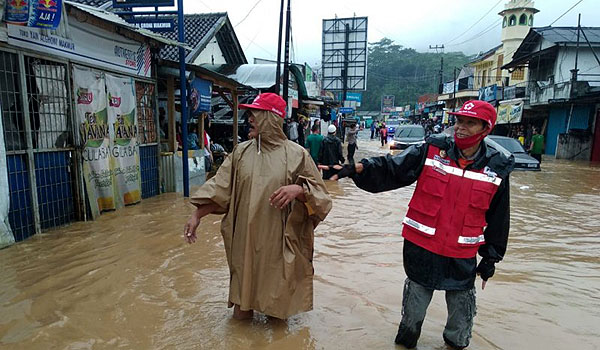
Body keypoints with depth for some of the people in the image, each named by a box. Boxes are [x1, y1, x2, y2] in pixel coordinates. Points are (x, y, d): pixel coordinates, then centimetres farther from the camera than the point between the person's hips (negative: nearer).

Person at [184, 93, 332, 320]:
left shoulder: (296, 154, -6)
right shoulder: (241, 152, 3)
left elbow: (319, 194, -5)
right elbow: (219, 188, 4)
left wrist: (299, 190, -25)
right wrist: (196, 216, -4)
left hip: (278, 239, -2)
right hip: (245, 238, 3)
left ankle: (275, 311, 41)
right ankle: (244, 308, 41)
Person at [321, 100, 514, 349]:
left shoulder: (497, 169, -3)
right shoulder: (431, 151, -8)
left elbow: (498, 219, 6)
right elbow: (389, 170, -14)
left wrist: (491, 258, 11)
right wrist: (355, 168, -29)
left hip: (463, 257, 1)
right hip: (421, 248, -1)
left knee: (461, 309, 18)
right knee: (414, 307, 15)